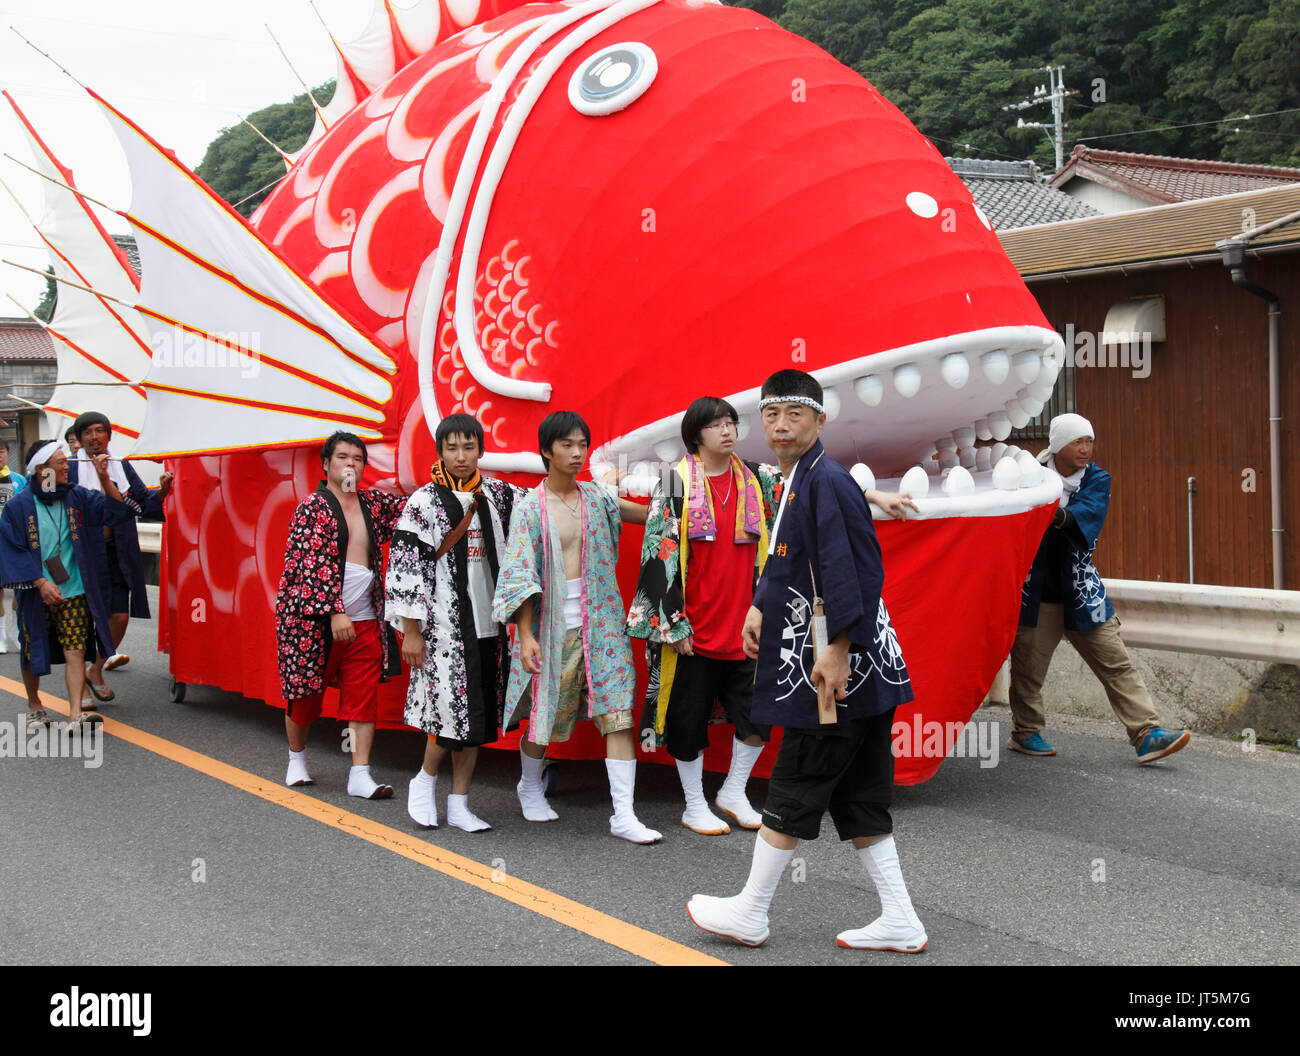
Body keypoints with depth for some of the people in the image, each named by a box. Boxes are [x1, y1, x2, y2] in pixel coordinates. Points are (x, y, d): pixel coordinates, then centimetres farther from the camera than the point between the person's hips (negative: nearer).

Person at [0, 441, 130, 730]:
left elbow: (116, 511, 0)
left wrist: (104, 478, -12)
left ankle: (75, 716, -11)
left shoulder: (77, 497, 3)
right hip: (36, 596, -1)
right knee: (33, 654, 10)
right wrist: (41, 582, -13)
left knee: (76, 652, -9)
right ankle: (34, 707, 32)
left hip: (74, 592, 1)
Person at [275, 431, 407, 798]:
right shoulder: (313, 506, -7)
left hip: (364, 620, 5)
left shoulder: (372, 503, 10)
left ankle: (360, 774, 0)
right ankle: (297, 760, 32)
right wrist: (334, 613, -22)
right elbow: (314, 562, -15)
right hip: (314, 618, -5)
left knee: (363, 696, -1)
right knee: (305, 693, 9)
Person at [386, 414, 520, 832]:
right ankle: (425, 780, 16)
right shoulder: (424, 502, -4)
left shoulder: (497, 494, 8)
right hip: (444, 626, -5)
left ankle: (458, 804, 16)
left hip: (488, 623, 5)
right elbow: (405, 566, -6)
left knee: (477, 717, 6)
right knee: (452, 706, -11)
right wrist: (411, 632, -9)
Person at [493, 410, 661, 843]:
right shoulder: (530, 507, -4)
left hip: (600, 622, 3)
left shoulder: (597, 498, 8)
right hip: (552, 624, -3)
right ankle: (530, 787, 38)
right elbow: (518, 575, -9)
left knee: (619, 713, -6)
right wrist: (526, 636, -15)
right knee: (545, 713, 9)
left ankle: (624, 815, -5)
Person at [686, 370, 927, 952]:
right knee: (857, 796, 12)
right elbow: (785, 559, 29)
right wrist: (759, 608, 17)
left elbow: (857, 575, -22)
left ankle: (749, 913, 16)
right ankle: (899, 923, 18)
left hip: (839, 666, -10)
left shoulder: (827, 480, -16)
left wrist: (838, 653, -23)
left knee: (794, 789, 2)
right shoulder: (794, 481, 15)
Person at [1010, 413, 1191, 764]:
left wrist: (1062, 516, -39)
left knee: (1116, 663, -1)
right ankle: (1025, 732, 25)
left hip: (1081, 591, 3)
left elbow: (1089, 511, -18)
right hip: (1035, 593, -2)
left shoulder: (1097, 479, 3)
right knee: (1028, 667, 5)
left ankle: (1146, 734, 0)